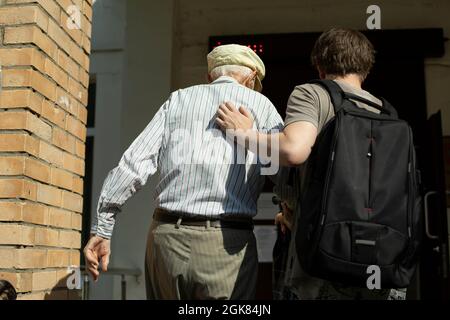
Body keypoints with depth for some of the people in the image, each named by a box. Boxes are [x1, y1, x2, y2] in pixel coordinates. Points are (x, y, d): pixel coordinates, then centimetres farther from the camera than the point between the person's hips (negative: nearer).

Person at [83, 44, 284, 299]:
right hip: (226, 243, -3)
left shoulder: (178, 99, 14)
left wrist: (102, 228, 6)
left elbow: (134, 164, 4)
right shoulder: (260, 105, 8)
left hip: (167, 237, 3)